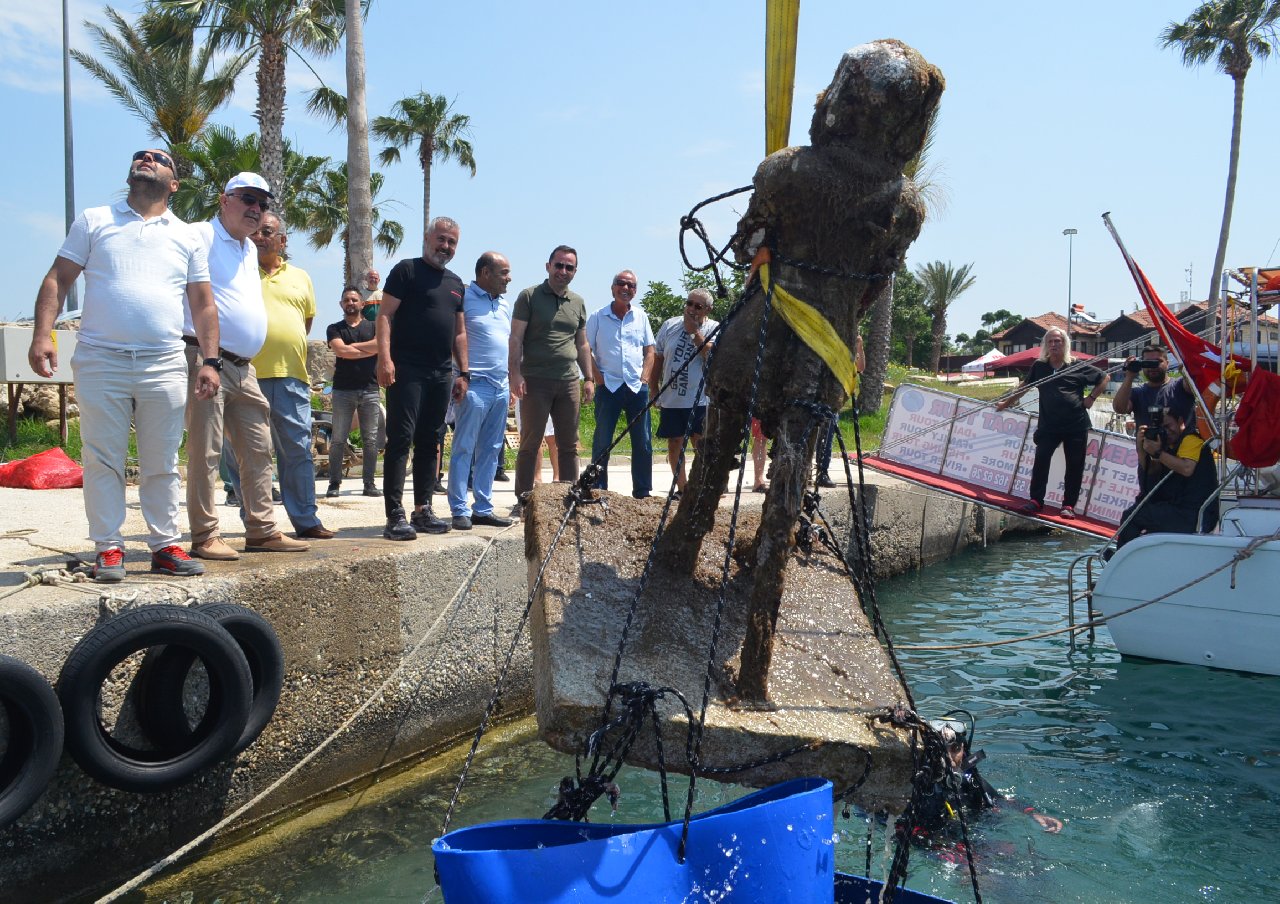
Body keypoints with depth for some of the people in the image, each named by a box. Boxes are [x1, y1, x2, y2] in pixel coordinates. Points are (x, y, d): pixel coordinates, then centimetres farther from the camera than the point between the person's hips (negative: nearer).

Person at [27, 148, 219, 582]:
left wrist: (210, 361, 3)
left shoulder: (187, 237, 14)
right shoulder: (93, 221, 11)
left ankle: (166, 545, 12)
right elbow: (58, 280, 6)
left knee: (162, 464, 5)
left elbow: (203, 304, 12)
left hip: (165, 366, 1)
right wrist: (42, 334, -8)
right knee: (103, 461, 0)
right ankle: (108, 548, 8)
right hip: (100, 362, -1)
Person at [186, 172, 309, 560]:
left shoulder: (249, 250, 22)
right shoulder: (201, 237, -4)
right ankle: (205, 536, -1)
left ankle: (261, 530, 15)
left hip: (244, 367, 9)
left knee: (257, 450, 9)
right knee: (206, 451, -6)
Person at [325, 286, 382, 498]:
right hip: (343, 390, -1)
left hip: (370, 390, 1)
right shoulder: (335, 329, 11)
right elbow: (340, 350, -8)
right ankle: (334, 483, 5)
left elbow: (381, 344, -8)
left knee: (370, 440, 1)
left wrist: (353, 346, -5)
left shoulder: (373, 327, 13)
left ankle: (370, 484, 6)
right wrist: (370, 349, -3)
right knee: (338, 440, -1)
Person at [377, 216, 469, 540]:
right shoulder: (407, 270, 1)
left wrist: (463, 372, 14)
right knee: (400, 439, -9)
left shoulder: (455, 283, 20)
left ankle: (423, 510, 15)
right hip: (407, 371, -7)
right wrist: (384, 358, -19)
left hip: (441, 375, 7)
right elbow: (385, 314, -7)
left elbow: (459, 331, 22)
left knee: (429, 442, 9)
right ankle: (395, 515, -10)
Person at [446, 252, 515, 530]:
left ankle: (483, 509, 15)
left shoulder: (505, 305, 18)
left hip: (501, 387, 8)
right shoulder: (464, 298, -7)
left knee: (490, 451, 10)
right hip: (475, 385, -8)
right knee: (464, 449, -3)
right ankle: (460, 511, 1)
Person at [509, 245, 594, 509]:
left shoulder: (578, 303, 16)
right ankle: (523, 500, 5)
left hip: (569, 382, 5)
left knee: (569, 446, 8)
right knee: (530, 443, -1)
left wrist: (589, 379, 14)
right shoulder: (529, 296, 1)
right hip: (536, 380, -5)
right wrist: (515, 373, -14)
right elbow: (516, 338, -4)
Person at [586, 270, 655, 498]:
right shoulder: (598, 317, 2)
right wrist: (597, 377, -8)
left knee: (643, 442, 4)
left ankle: (642, 492, 12)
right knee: (602, 441, -1)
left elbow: (649, 350, 13)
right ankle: (598, 490, 6)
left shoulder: (640, 316, 11)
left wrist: (645, 377, 1)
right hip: (608, 386, -3)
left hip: (637, 387, 3)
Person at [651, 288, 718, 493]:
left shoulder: (714, 328, 0)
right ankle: (681, 488, 19)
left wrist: (693, 331, -14)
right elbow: (657, 360, 14)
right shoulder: (670, 326, 9)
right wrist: (655, 391, 11)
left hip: (700, 400, -4)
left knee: (701, 445, -6)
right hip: (670, 399, 4)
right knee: (674, 444, 9)